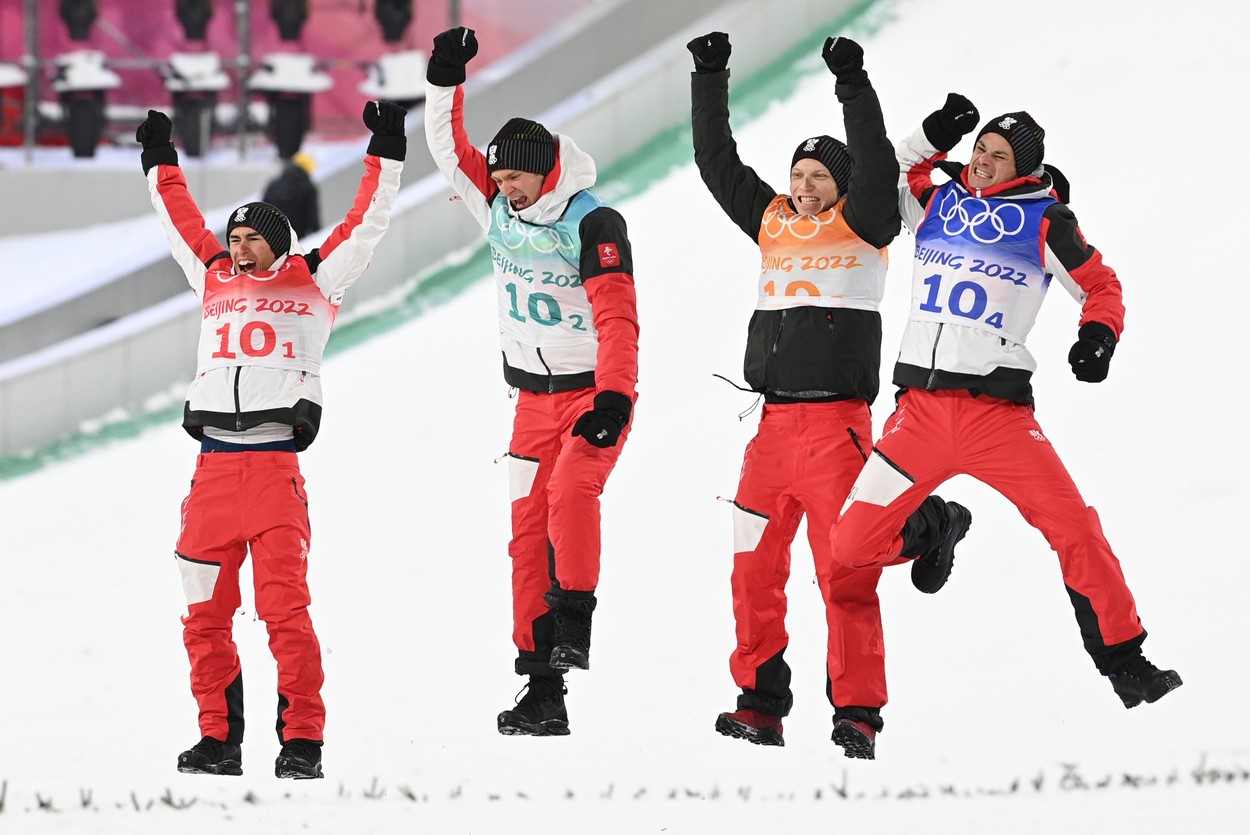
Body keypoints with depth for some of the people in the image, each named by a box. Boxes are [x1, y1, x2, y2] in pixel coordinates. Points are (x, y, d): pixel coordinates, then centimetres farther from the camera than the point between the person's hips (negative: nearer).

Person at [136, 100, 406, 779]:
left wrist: (384, 156, 13)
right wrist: (160, 162, 42)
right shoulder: (216, 281, 21)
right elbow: (181, 222, 35)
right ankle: (219, 739, 12)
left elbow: (365, 226, 14)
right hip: (212, 466, 4)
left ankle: (302, 741, -9)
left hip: (275, 466, -4)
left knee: (286, 608, -12)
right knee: (205, 614, 4)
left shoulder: (312, 282, 12)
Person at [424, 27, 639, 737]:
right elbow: (452, 148, 8)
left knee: (571, 491, -32)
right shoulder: (499, 207, 2)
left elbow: (617, 317, -23)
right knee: (529, 528, 0)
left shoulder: (594, 224, -18)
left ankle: (574, 623, -25)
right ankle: (543, 691, 0)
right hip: (535, 398, 6)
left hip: (596, 392, -6)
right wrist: (446, 81, -6)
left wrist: (613, 399, -32)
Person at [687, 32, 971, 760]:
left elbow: (875, 166, -15)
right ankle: (762, 704, 14)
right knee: (755, 568, 6)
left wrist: (854, 85, -23)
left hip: (837, 421, -6)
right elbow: (717, 162, 18)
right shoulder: (772, 221, 15)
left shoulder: (862, 226, 1)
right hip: (774, 423, 6)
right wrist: (710, 78, 13)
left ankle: (859, 714, -7)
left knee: (846, 571, -9)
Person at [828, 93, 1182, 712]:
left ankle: (1123, 659, -5)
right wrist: (931, 140, 9)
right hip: (921, 412, 3)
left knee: (1074, 529, -16)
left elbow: (1101, 287, 8)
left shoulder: (1043, 220, 3)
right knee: (852, 545, -1)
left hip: (997, 411, -3)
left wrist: (1097, 335, -12)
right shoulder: (936, 202, 11)